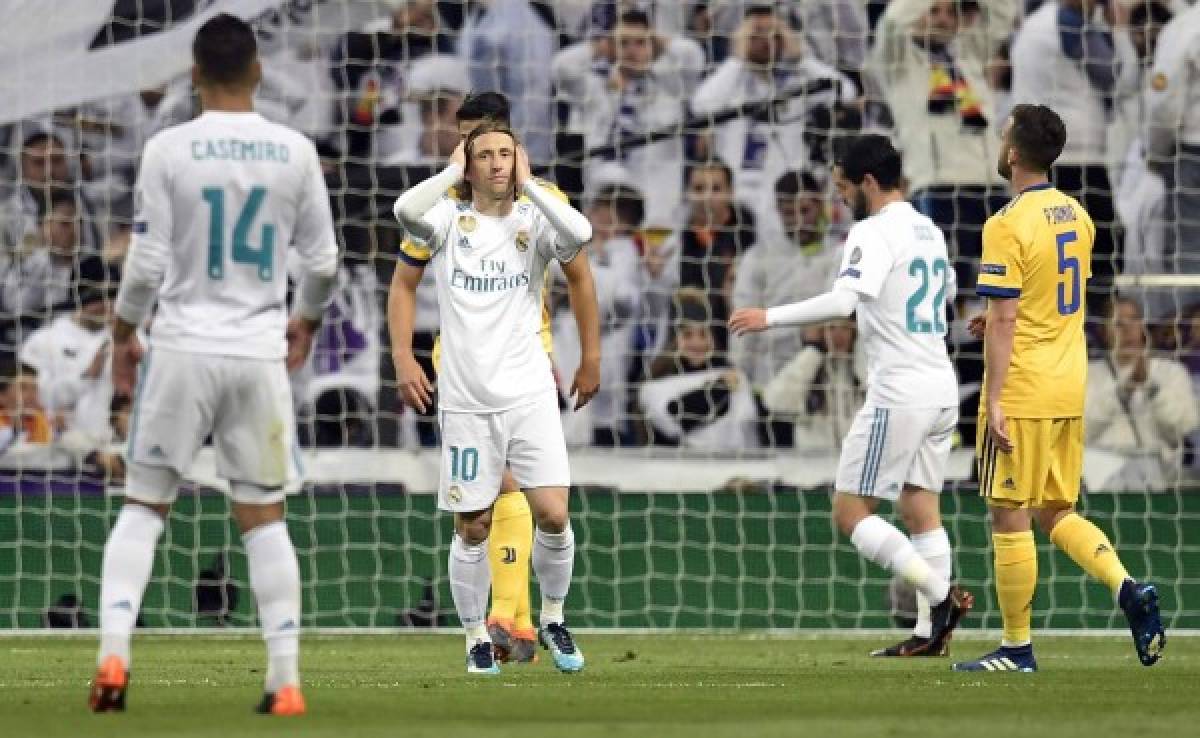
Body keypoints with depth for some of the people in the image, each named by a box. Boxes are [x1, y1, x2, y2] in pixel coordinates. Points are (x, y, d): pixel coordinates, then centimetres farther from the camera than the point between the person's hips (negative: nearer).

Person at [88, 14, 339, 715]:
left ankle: (113, 656, -6)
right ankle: (286, 679, 5)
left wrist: (124, 334, 11)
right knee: (264, 516, 9)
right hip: (260, 354, 2)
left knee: (143, 506, 7)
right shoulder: (295, 152, 0)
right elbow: (323, 261, 6)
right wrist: (307, 319, 26)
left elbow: (146, 264, -6)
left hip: (182, 348, -1)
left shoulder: (168, 150, -6)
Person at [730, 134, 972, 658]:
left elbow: (843, 301, -26)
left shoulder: (874, 232, -12)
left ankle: (942, 595, -16)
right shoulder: (929, 232, 15)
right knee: (920, 511, 12)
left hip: (898, 394, -9)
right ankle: (930, 633, 7)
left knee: (850, 513, -4)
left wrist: (771, 317, -20)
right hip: (942, 391, 9)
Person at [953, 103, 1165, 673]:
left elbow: (1003, 321, -18)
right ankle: (1127, 588, -5)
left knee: (1010, 519, 1)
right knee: (1057, 513, 16)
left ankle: (1017, 648, 5)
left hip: (1022, 391, -8)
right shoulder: (1076, 217, 9)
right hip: (1070, 390, 8)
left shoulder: (1008, 225, -15)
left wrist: (994, 401, -17)